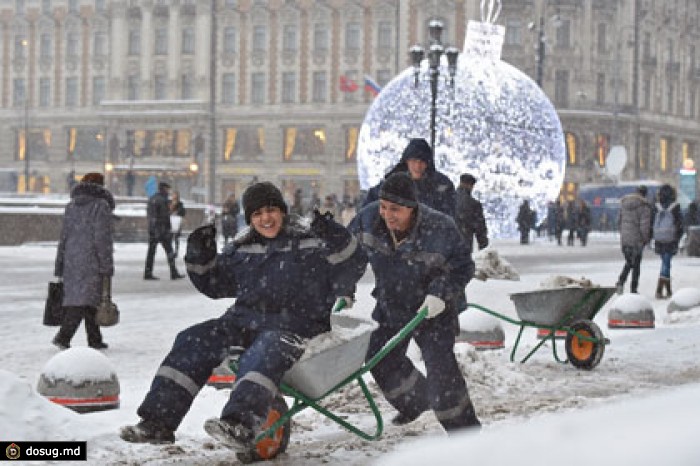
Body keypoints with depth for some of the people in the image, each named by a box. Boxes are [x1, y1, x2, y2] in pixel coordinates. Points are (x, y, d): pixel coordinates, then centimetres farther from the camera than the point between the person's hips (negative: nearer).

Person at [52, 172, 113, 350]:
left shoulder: (71, 206, 13)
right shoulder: (101, 206, -7)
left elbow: (64, 236, 14)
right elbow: (102, 238, -11)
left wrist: (59, 266, 18)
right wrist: (107, 266, -9)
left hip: (71, 260, 7)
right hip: (91, 260, -7)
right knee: (84, 299, -9)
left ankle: (95, 339, 19)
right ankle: (63, 335, -21)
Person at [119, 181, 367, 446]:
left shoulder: (310, 241, 4)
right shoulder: (241, 248, 19)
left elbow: (354, 265, -3)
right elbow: (214, 284, 27)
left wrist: (336, 239, -21)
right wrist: (200, 255, 11)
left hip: (294, 326, -5)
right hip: (245, 320, 6)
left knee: (262, 354, -37)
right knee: (192, 342, -13)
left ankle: (240, 425, -57)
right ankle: (157, 422, -18)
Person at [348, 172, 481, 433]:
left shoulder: (439, 228, -28)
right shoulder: (369, 217, -17)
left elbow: (463, 267, -16)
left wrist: (440, 294, -29)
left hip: (433, 308, -5)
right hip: (390, 305, 5)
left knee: (439, 363, -15)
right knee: (381, 359, 14)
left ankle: (463, 425, -3)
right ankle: (414, 402, 41)